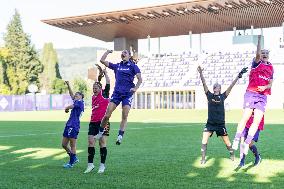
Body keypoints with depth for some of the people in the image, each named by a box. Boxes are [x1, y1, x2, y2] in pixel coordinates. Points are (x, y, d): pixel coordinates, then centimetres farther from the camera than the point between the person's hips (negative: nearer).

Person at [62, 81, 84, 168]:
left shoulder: (80, 102, -8)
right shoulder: (77, 102, 17)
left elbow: (69, 107, -17)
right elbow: (71, 95, 32)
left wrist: (66, 108, 5)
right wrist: (68, 85, 28)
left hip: (74, 126, -10)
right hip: (69, 125, 10)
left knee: (72, 145, -2)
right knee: (64, 144, 13)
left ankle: (71, 163, 5)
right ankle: (74, 158, 25)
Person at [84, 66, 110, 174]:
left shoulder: (104, 94, -1)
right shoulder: (93, 97, 15)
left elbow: (108, 84, -7)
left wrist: (104, 72, -2)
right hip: (93, 122, 6)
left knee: (102, 143, -3)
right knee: (91, 142, 0)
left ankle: (102, 165, 4)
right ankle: (90, 164, 6)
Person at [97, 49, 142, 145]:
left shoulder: (133, 66, 6)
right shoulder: (117, 66, 15)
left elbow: (140, 79, -1)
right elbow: (102, 60, 16)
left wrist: (135, 88, -15)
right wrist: (108, 52, 18)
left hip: (127, 93, -2)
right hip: (117, 92, 2)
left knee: (125, 116, -9)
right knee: (107, 115, -5)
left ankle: (120, 136, -4)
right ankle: (100, 132, 11)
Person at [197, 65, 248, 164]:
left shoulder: (222, 96, 3)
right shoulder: (209, 95, 5)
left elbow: (231, 86, -3)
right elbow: (204, 84, -2)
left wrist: (238, 76, -9)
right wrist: (201, 73, -11)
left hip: (221, 124, -1)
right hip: (210, 123, 1)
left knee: (227, 142, 7)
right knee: (204, 140, -11)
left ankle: (232, 155, 29)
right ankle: (203, 158, -3)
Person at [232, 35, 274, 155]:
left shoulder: (271, 68, 18)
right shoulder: (257, 63, 6)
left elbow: (270, 83, 12)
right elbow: (257, 54, -15)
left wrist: (265, 87, -9)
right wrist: (259, 40, -23)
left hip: (263, 96, 4)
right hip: (251, 93, -4)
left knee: (257, 120, -7)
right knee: (246, 117, -12)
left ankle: (247, 143, -3)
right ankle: (236, 140, -1)